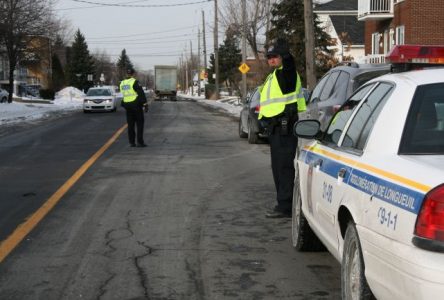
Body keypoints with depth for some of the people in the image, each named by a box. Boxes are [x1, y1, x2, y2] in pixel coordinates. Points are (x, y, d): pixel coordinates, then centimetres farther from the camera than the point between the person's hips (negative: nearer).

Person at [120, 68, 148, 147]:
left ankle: (132, 142, 10)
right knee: (140, 123, 0)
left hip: (127, 105, 6)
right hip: (136, 105, -6)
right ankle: (140, 142, -5)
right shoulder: (135, 82, -12)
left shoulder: (122, 83, 9)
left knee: (130, 124, 10)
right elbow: (141, 94, -15)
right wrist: (145, 104, -14)